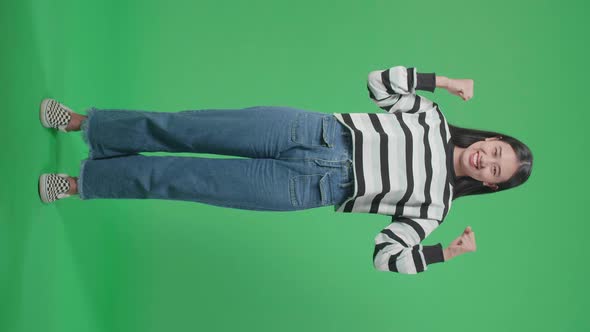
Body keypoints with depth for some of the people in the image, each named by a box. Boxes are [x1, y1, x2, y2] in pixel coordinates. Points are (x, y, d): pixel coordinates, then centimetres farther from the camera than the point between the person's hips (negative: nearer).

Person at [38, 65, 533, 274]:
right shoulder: (432, 119, 10)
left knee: (189, 180, -9)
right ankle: (83, 122, 7)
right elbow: (377, 81, 11)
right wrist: (442, 80, 8)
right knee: (187, 128, -9)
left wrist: (447, 253, -9)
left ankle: (81, 183, 6)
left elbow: (389, 255, 0)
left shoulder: (433, 205, 5)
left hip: (315, 187, -2)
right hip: (320, 131, 2)